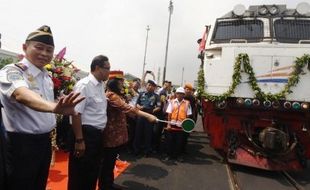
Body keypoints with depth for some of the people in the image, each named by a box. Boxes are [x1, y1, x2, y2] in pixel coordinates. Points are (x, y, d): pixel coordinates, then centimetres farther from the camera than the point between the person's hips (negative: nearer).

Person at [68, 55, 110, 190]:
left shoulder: (101, 85, 10)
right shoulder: (84, 85, -17)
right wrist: (79, 140, -22)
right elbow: (76, 113, -21)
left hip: (98, 134, 9)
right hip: (86, 133, -8)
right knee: (80, 174, 8)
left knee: (93, 171, 22)